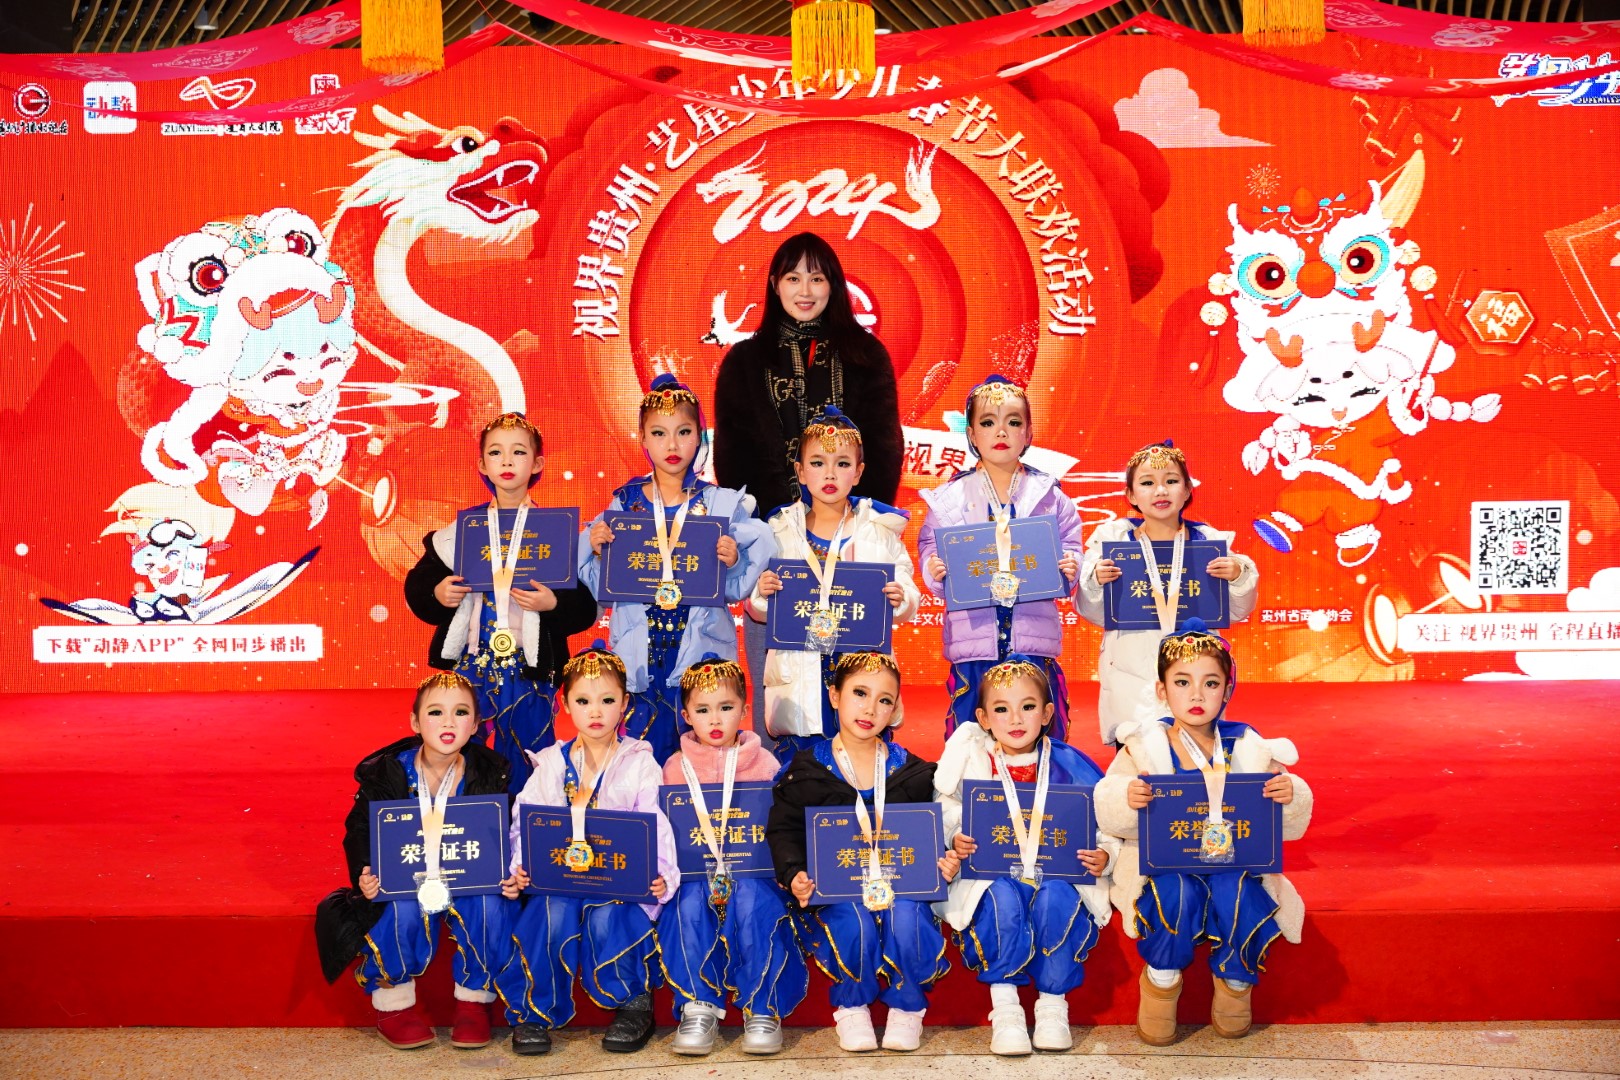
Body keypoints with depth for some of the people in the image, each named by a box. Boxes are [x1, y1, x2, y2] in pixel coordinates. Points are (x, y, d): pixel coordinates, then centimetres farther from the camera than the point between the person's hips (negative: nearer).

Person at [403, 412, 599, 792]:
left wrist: (553, 604, -19)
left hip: (529, 672, -2)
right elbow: (416, 586, 11)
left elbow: (587, 607, -1)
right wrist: (437, 595, -9)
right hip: (468, 666, 2)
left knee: (525, 775, 5)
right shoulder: (462, 529, 6)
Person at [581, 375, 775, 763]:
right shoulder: (624, 502, 3)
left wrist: (733, 561, -18)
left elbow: (737, 588, 0)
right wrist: (597, 549, -13)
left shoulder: (723, 504, 0)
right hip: (640, 654, 1)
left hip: (701, 651, -1)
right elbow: (602, 588, 4)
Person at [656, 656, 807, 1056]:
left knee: (755, 901, -33)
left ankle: (762, 1008, -21)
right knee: (689, 903, -31)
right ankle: (698, 1008, -20)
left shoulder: (763, 763, 6)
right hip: (695, 868, 1)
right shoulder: (676, 767, 9)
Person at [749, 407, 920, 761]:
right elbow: (758, 611, 9)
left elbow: (909, 603, 4)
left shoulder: (880, 530, 5)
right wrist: (761, 593, -12)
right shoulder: (781, 530, 7)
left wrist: (900, 600, -18)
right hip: (800, 676, 1)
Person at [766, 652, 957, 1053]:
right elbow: (783, 830, 3)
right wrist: (794, 875, -16)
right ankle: (851, 1006, -2)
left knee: (906, 918, -33)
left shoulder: (912, 772, 9)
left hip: (900, 885, 1)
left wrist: (944, 863, -9)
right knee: (854, 925, -34)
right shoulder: (807, 769, 2)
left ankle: (907, 1006, -2)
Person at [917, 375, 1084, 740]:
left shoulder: (1050, 496, 8)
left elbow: (1071, 550, 9)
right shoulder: (948, 498, 6)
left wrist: (1070, 569, -13)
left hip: (1034, 642, 1)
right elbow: (930, 551, 4)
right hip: (973, 643, 0)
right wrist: (934, 571, -17)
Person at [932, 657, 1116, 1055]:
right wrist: (955, 842, -20)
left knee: (1056, 898, -34)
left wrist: (1103, 854, -13)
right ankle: (1004, 1007, -21)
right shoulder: (972, 763, 3)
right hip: (992, 873, 0)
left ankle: (1052, 1005, -15)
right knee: (1002, 897, -35)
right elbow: (943, 822, 2)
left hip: (1058, 874, 1)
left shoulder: (1068, 765, 5)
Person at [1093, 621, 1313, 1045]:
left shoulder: (1249, 749, 4)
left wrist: (1291, 796, -18)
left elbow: (1288, 826, 5)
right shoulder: (1144, 746, -1)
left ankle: (1235, 982, 1)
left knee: (1239, 897, -30)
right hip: (1164, 862, -1)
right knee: (1177, 895, -33)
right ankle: (1161, 981, -5)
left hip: (1234, 861, 2)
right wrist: (1126, 798, -30)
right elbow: (1107, 814, -7)